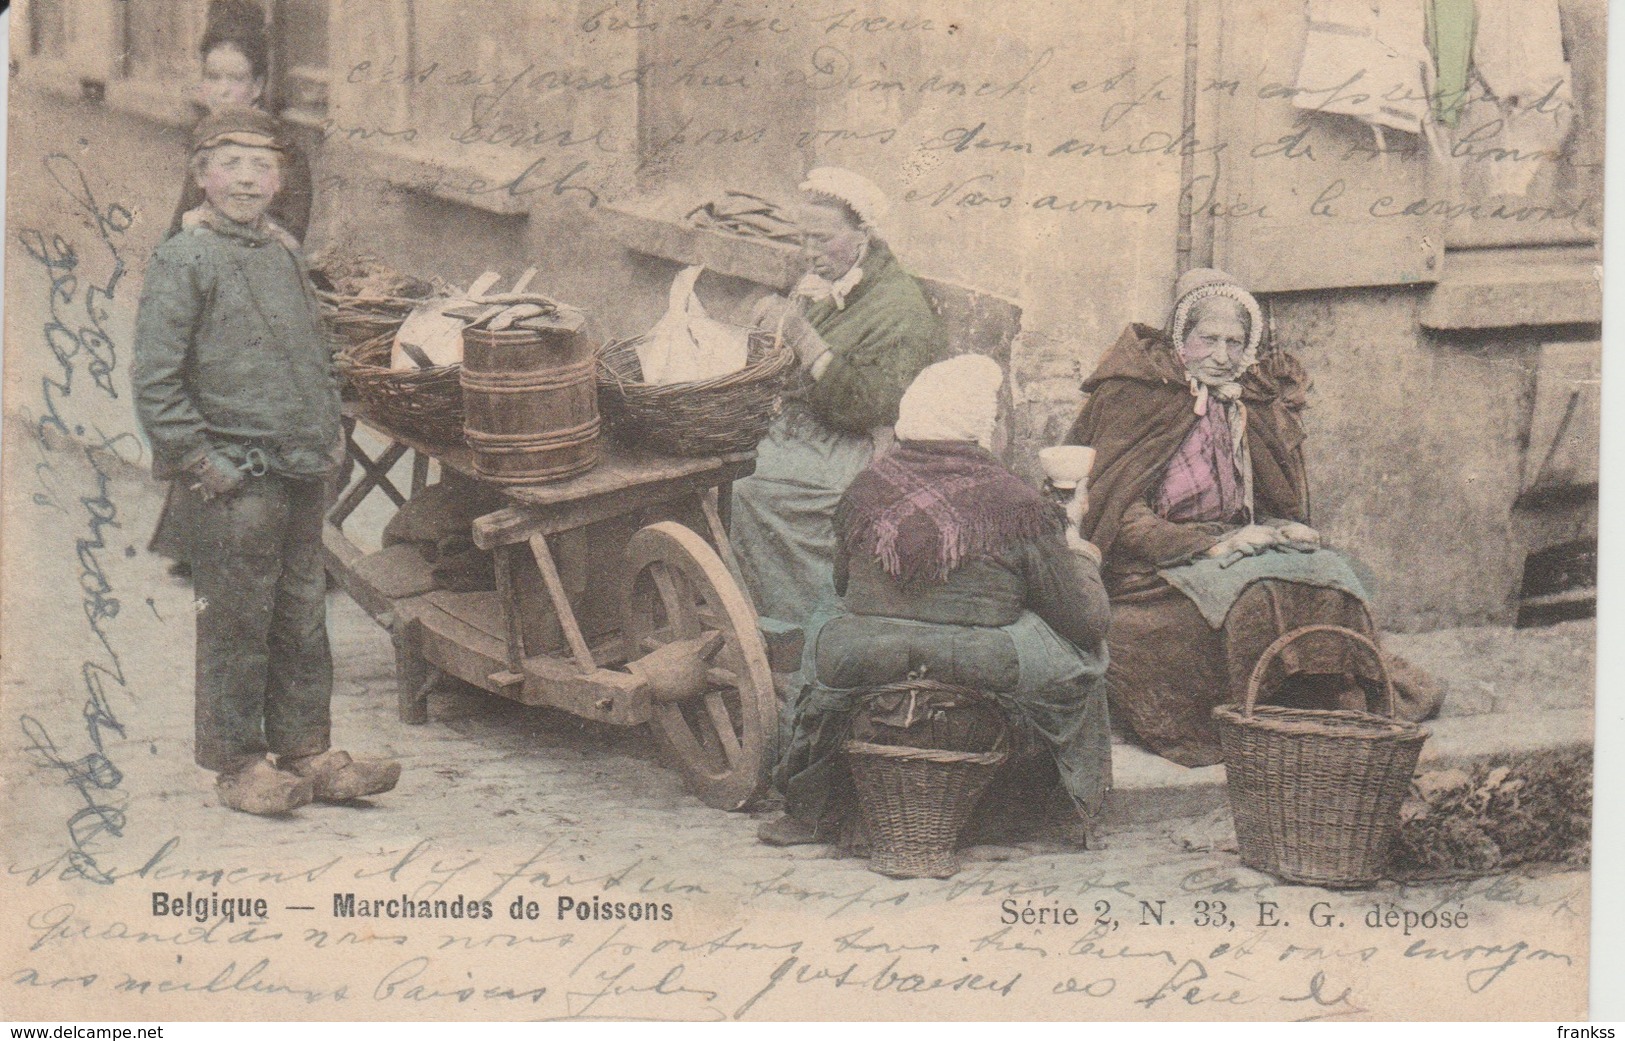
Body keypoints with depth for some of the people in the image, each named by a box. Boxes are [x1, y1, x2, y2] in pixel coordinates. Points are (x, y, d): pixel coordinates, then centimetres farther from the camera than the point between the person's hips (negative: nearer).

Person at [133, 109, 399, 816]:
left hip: (302, 474, 7)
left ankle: (306, 753, 23)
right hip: (235, 484, -7)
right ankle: (236, 765, 12)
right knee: (236, 624, 1)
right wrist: (201, 465, -15)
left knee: (303, 618, 12)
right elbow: (155, 381, -13)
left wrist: (327, 435, 15)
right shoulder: (182, 261, -9)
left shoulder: (286, 253, 12)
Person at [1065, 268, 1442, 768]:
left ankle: (1348, 716, -17)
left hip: (1235, 544, 6)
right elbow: (1120, 515, -12)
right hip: (1157, 566, -6)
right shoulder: (1135, 396, -4)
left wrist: (1287, 529, -3)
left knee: (1329, 571, -19)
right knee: (1253, 588, -32)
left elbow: (1279, 501, 20)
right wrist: (1212, 544, -20)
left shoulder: (1250, 402, 16)